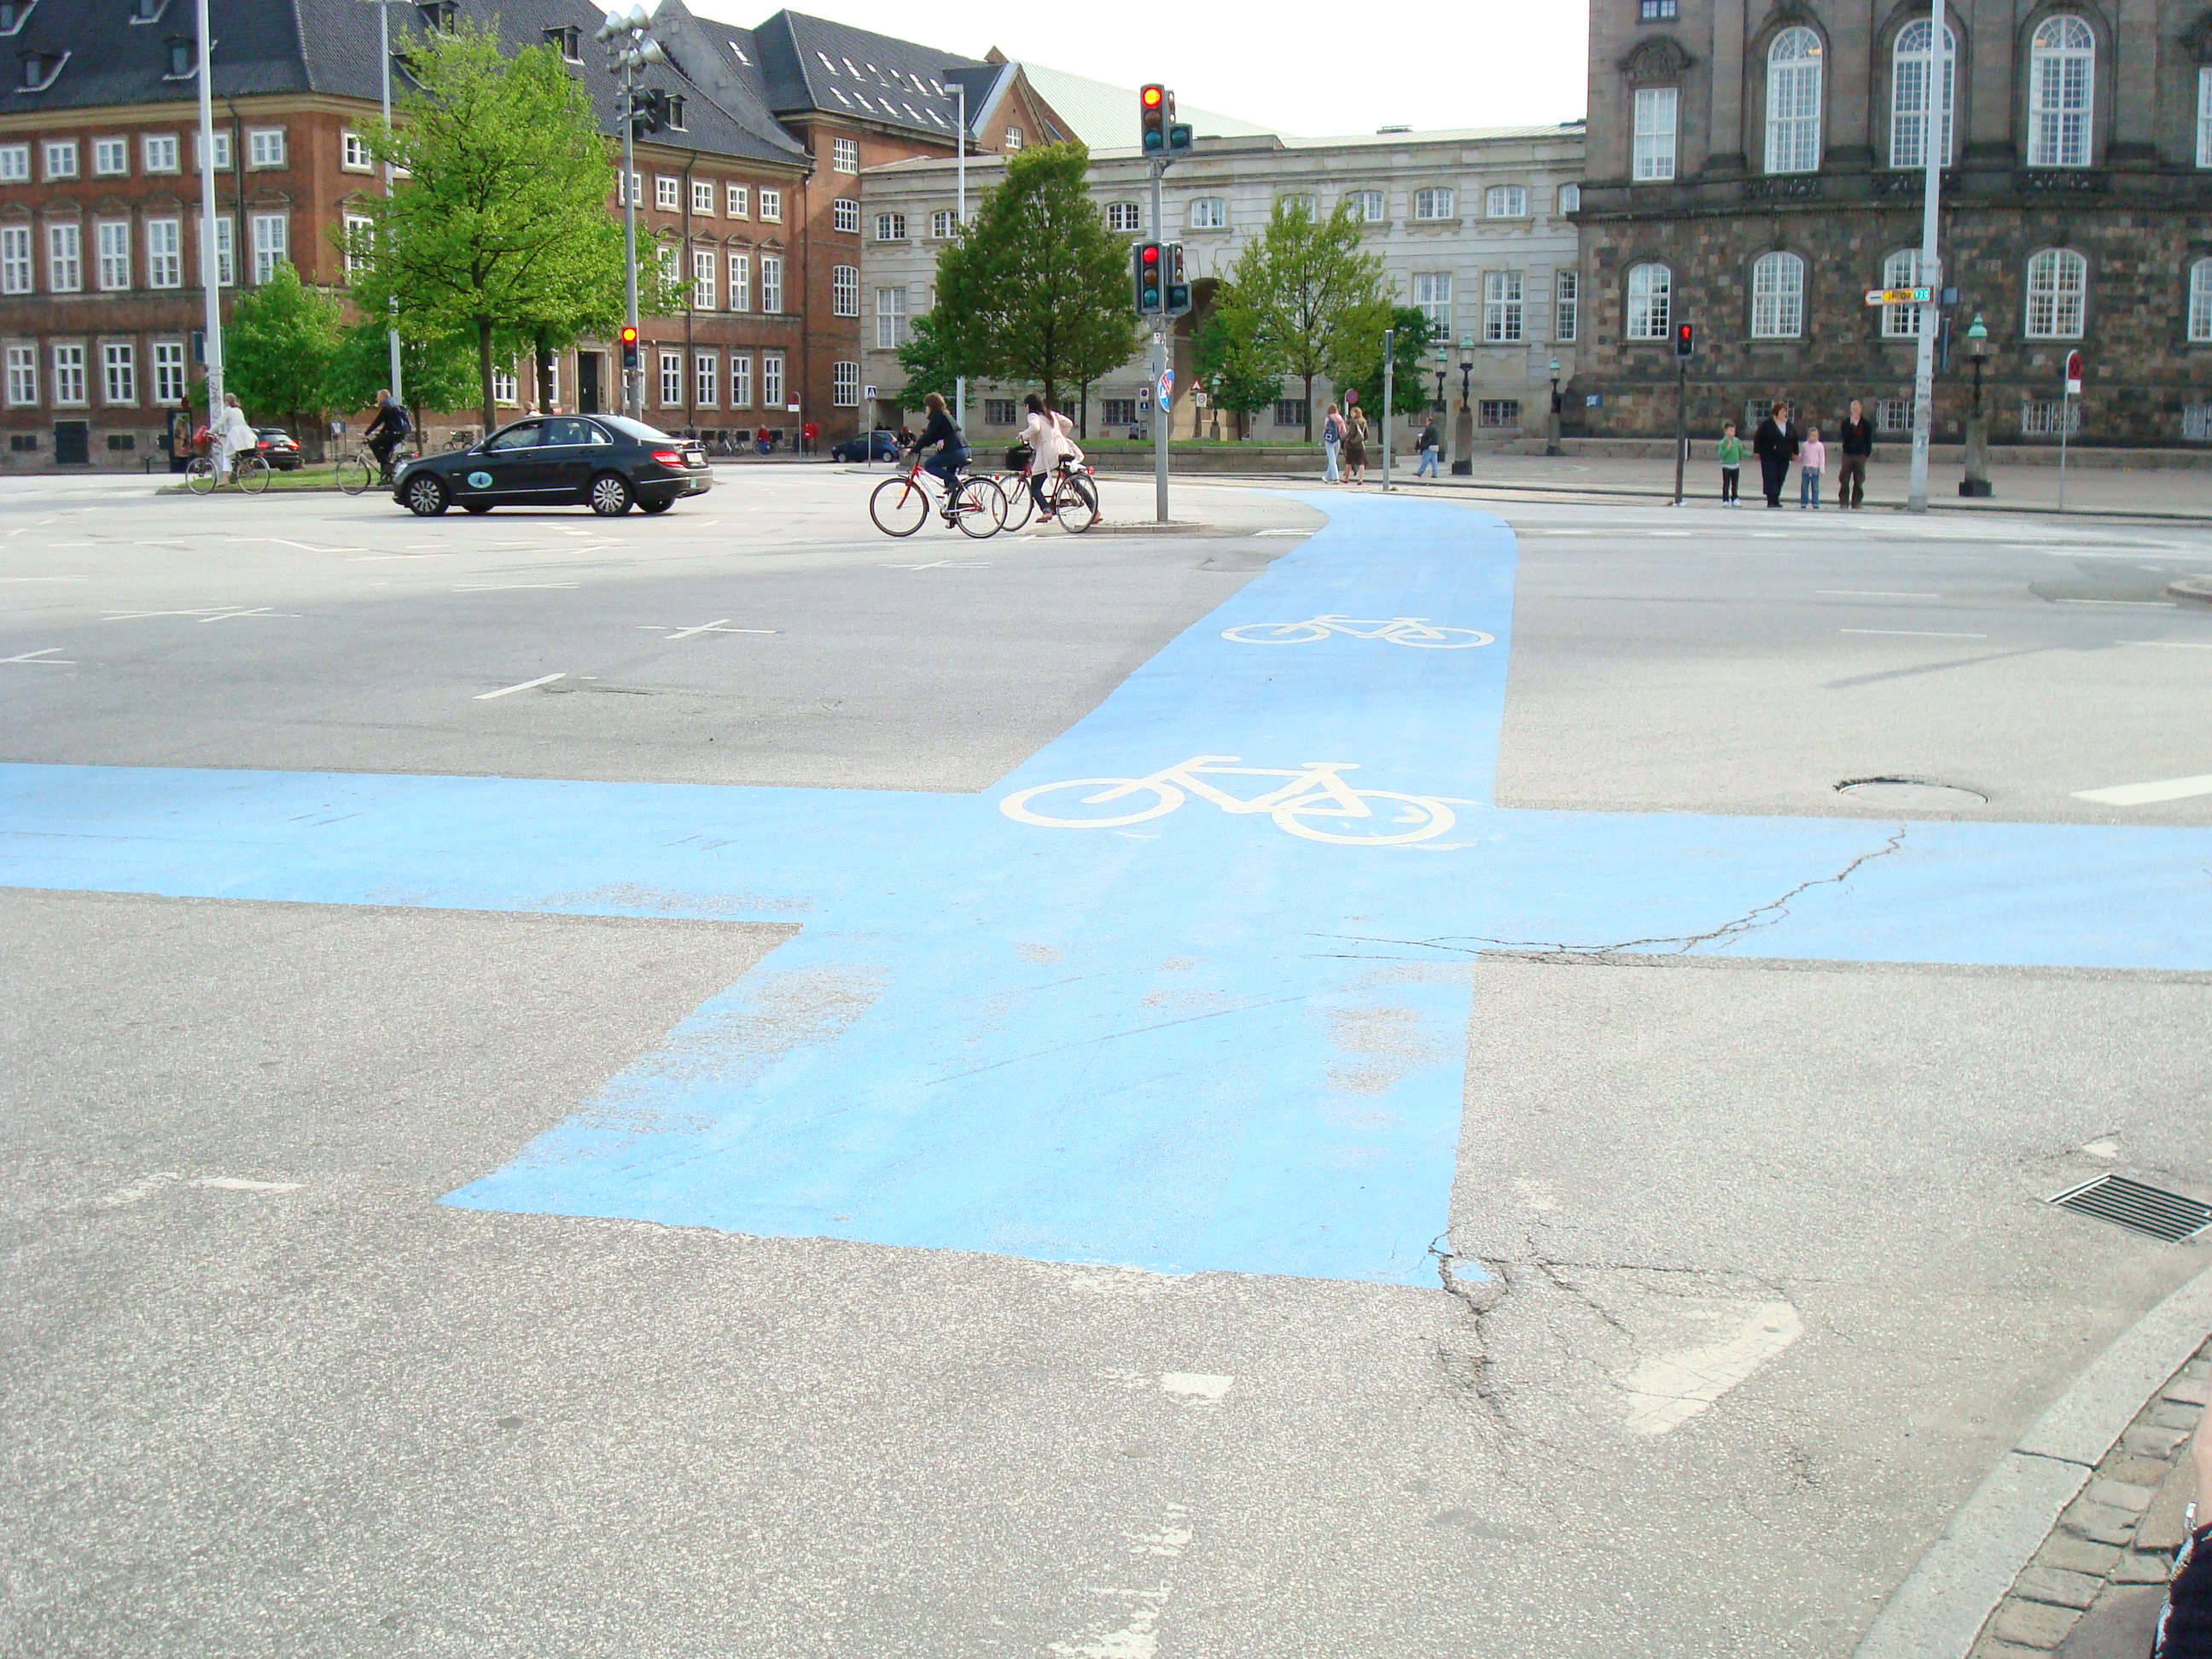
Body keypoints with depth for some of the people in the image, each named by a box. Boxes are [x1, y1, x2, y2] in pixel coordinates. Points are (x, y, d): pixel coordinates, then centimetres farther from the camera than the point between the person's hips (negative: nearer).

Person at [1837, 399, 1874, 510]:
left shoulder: (1866, 424, 4)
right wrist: (1851, 423, -16)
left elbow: (1869, 440, 5)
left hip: (1860, 455, 0)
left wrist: (1867, 454, -1)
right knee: (1844, 481, -2)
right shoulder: (1846, 423, 6)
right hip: (1848, 454, 0)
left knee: (1859, 482, 2)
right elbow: (1845, 435, -11)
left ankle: (1857, 502, 8)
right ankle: (1843, 502, 3)